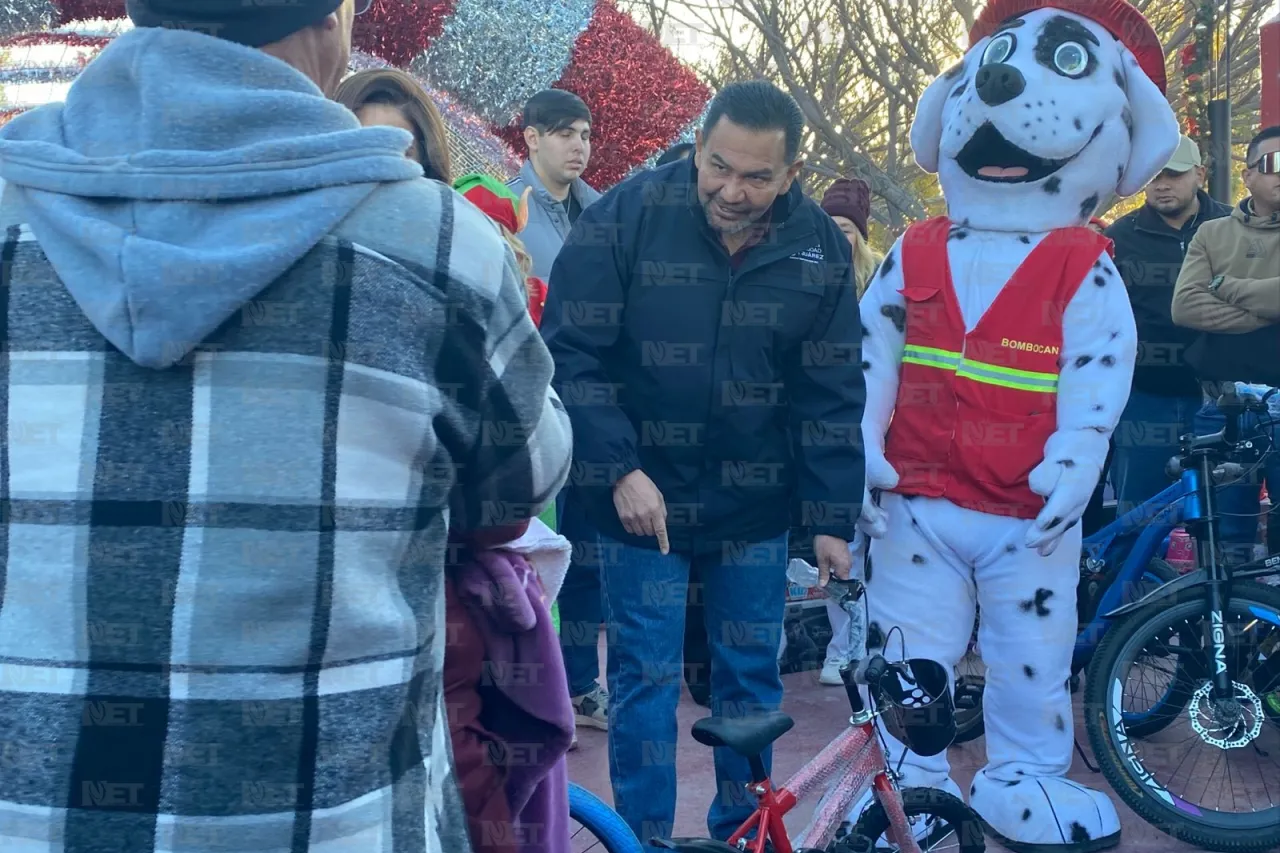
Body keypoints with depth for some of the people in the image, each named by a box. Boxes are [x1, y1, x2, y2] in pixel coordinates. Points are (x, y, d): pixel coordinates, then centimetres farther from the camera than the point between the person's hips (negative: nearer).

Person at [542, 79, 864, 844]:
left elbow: (832, 394, -1)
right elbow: (571, 353, -11)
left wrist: (833, 518, -3)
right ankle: (645, 839, 18)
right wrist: (620, 469, -18)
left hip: (756, 506, 3)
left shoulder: (821, 247, -5)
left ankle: (743, 833, 30)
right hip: (641, 497, -2)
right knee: (647, 678, 3)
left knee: (752, 676, 13)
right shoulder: (627, 216, -14)